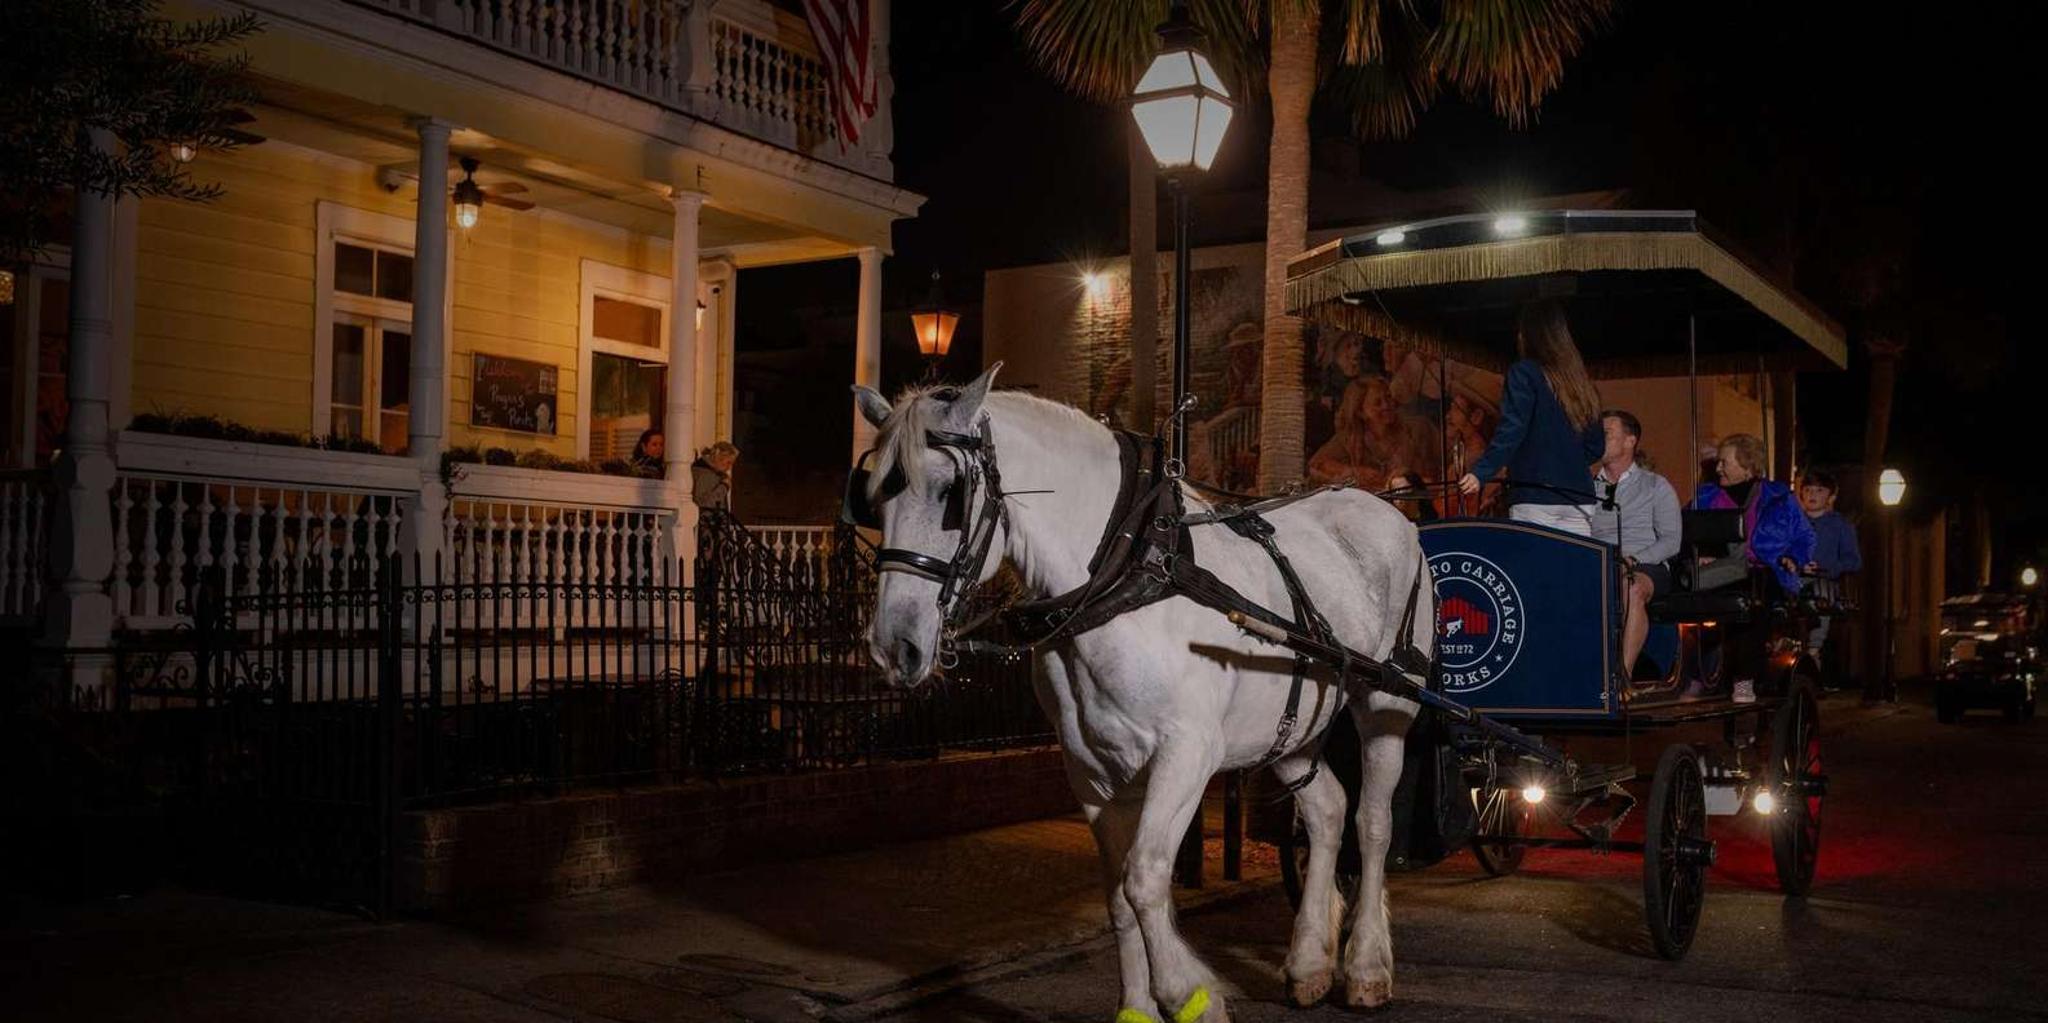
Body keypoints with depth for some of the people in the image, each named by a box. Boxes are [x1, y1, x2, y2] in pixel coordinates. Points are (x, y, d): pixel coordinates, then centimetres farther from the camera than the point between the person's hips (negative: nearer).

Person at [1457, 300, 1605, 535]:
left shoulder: (1524, 373, -2)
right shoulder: (1579, 381, 14)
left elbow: (1511, 431, -13)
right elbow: (1596, 446, 18)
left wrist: (1480, 473, -16)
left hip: (1535, 500, -5)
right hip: (1579, 503, 5)